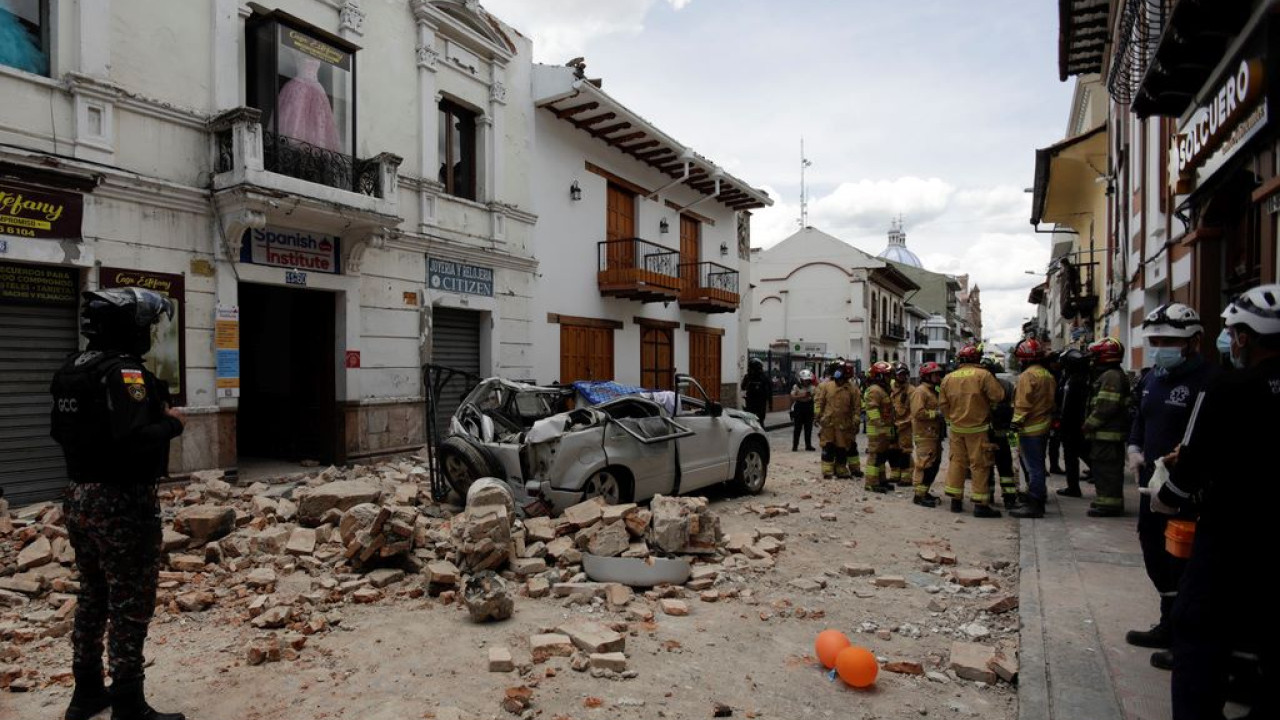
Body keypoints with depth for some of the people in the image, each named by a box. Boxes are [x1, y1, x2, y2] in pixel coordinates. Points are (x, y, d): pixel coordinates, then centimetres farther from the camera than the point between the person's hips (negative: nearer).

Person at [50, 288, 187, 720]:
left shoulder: (73, 369, 8)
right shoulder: (123, 370, -20)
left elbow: (61, 431, 17)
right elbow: (135, 438, -30)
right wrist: (171, 423, -13)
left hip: (80, 498, 9)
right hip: (122, 503, -9)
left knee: (93, 597, 21)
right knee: (130, 606, 1)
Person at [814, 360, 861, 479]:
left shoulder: (852, 389, 0)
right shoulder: (825, 386, 1)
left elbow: (857, 407, 2)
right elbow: (818, 401, 2)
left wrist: (855, 422, -2)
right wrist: (818, 416, -5)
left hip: (844, 424, 0)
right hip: (827, 422, 0)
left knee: (842, 448, 8)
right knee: (828, 447, 2)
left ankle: (841, 470, 20)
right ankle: (827, 470, 7)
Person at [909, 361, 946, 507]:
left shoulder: (933, 391, 20)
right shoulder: (920, 391, -13)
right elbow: (918, 413, -23)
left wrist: (942, 414, 14)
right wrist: (936, 414, -19)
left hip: (934, 434, 10)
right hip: (924, 435, -10)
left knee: (934, 464, 14)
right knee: (925, 465, -11)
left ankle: (924, 491, 22)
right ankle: (919, 495, -7)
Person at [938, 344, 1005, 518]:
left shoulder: (948, 378, 3)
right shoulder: (983, 375, -12)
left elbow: (943, 404, 7)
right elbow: (998, 396, -14)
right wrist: (987, 401, 6)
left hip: (956, 427, 5)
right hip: (978, 428, -5)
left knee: (957, 462, 13)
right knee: (980, 465, 1)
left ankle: (956, 500, 17)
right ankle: (980, 504, 3)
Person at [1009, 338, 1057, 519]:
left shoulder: (1027, 375, -16)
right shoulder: (1047, 374, 12)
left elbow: (1023, 403, -20)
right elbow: (1051, 400, 17)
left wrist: (1016, 422, -15)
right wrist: (1049, 418, 21)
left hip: (1030, 429, -9)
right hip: (1044, 426, 9)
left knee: (1032, 467, -5)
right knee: (1037, 465, 17)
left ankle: (1034, 505, -1)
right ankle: (1038, 500, 25)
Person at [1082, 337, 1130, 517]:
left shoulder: (1111, 377, -16)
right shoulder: (1107, 375, 18)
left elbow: (1105, 408, -23)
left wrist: (1088, 425, -15)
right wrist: (1090, 425, 18)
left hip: (1107, 433, -11)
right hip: (1108, 432, 11)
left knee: (1106, 468, -6)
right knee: (1103, 467, 16)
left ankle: (1109, 503, -2)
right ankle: (1108, 500, 24)